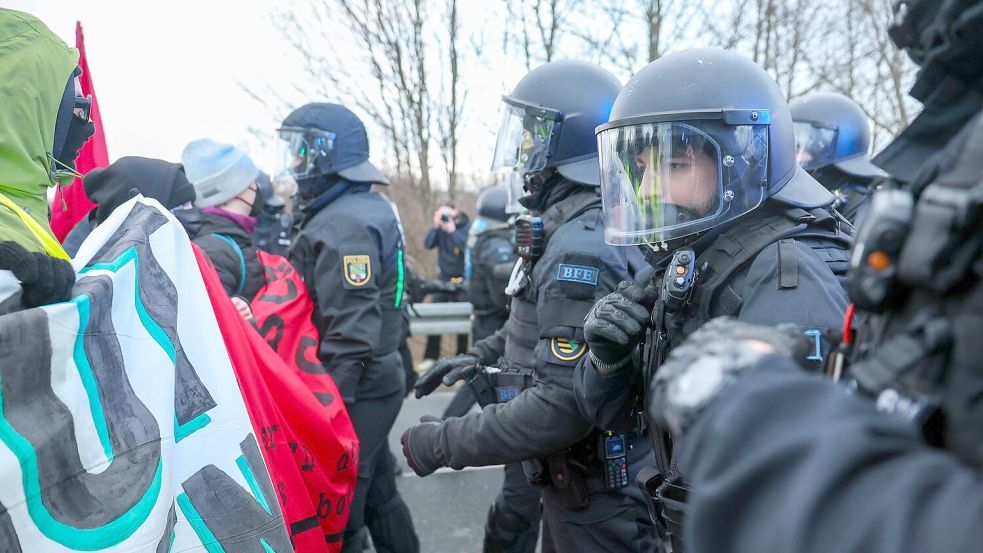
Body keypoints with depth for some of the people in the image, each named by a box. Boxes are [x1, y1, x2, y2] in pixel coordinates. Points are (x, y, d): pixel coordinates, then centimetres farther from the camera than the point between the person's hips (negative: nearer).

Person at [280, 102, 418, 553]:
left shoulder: (343, 225, -21)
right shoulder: (373, 208, 11)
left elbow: (351, 337, -26)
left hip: (355, 392, -10)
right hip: (377, 382, 10)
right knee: (378, 496, 21)